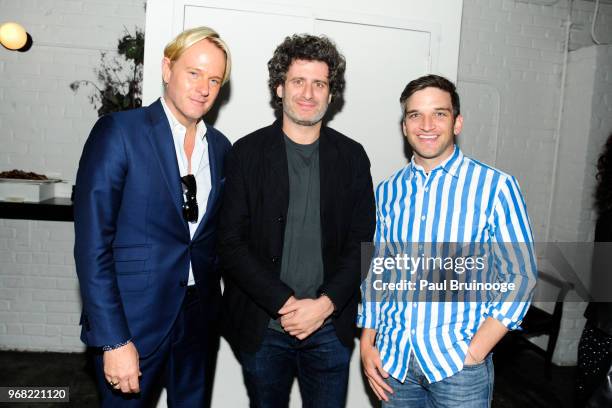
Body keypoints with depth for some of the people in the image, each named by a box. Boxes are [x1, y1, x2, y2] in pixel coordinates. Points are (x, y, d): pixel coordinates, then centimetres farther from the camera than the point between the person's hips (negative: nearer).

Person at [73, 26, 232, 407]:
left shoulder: (220, 147, 4)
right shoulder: (118, 131, -11)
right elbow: (92, 245, -14)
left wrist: (220, 307, 4)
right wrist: (114, 341, -16)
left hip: (200, 318, 5)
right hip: (133, 320, -4)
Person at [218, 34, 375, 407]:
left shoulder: (352, 156, 2)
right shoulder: (248, 152, -3)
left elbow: (362, 243, 1)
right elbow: (232, 244, -7)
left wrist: (326, 304, -11)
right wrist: (285, 303, -14)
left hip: (331, 327, 1)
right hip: (262, 327, -1)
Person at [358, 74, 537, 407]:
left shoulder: (495, 187, -8)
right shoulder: (387, 192, 3)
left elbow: (520, 276, -7)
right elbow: (375, 271, 8)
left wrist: (475, 352, -12)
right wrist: (367, 344, 4)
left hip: (459, 362, -3)